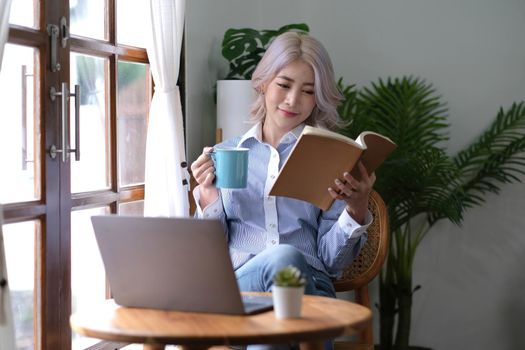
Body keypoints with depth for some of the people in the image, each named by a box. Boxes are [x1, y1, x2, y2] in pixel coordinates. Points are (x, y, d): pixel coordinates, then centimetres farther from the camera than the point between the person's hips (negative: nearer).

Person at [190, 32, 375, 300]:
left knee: (287, 259, -37)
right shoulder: (225, 154, 17)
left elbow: (332, 260, 8)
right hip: (235, 279, -1)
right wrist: (208, 195, -2)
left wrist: (357, 210, -8)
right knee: (283, 258, -37)